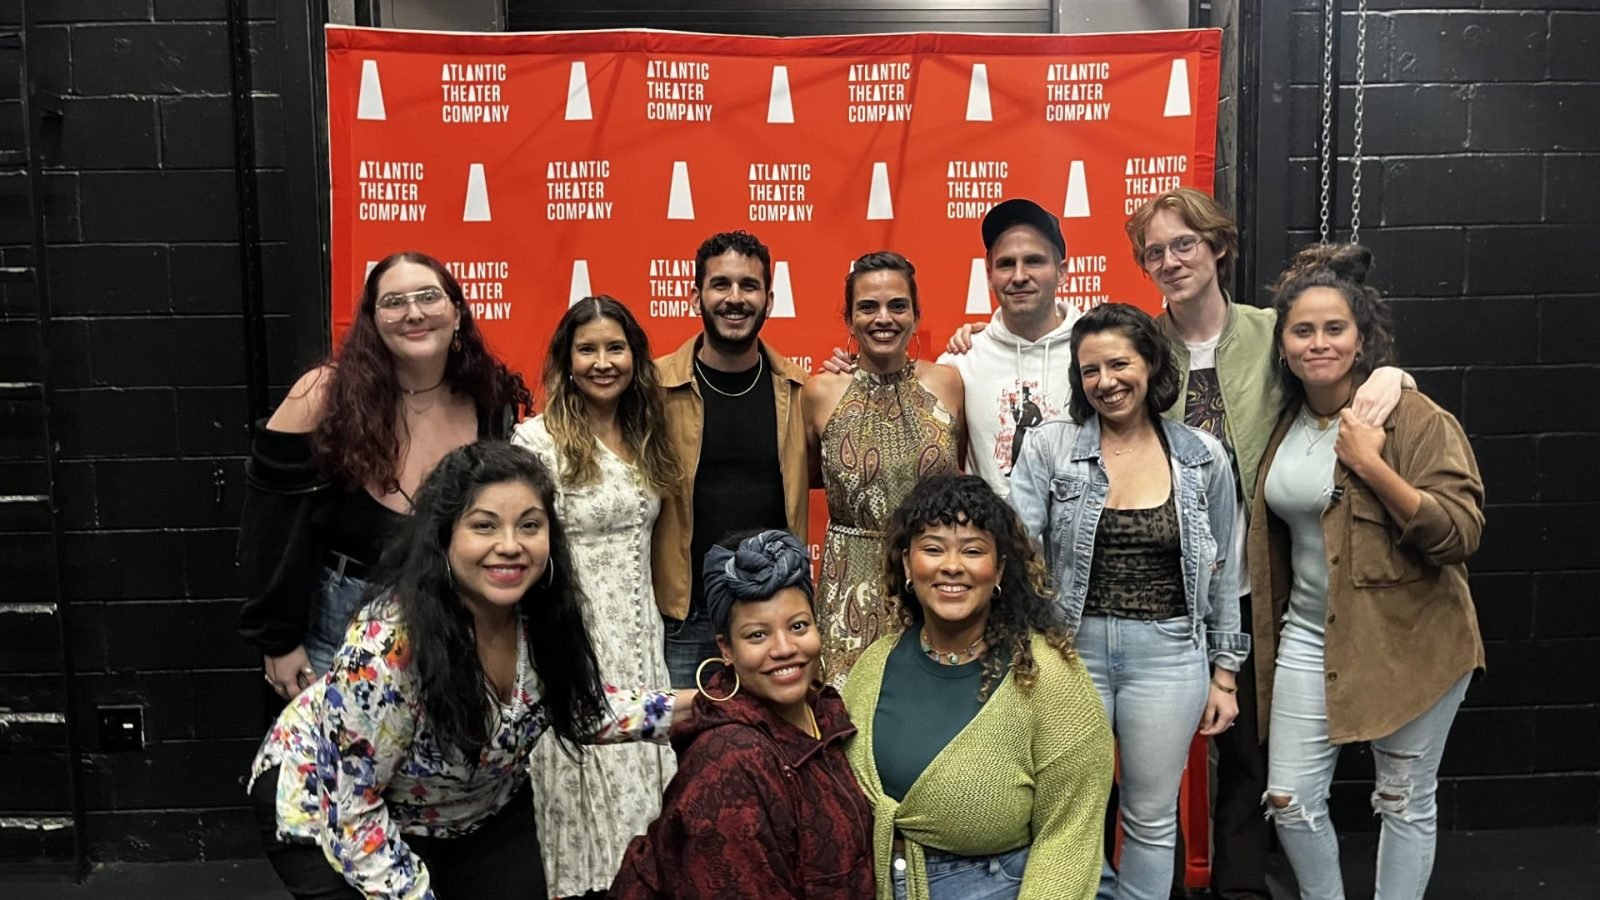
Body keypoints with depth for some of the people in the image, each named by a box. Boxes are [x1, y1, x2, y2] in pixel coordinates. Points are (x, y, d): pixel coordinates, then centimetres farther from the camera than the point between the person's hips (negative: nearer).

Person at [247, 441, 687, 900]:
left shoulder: (543, 612, -20)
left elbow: (575, 708, -1)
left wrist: (682, 708, -9)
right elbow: (351, 813, -27)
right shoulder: (387, 647, -37)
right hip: (328, 808, -5)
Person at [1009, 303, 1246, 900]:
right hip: (1073, 649, 0)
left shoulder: (1204, 457, 1)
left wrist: (1223, 673, 8)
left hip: (1168, 655, 1)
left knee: (1152, 820, 13)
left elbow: (1222, 573, 8)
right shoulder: (1050, 447, -3)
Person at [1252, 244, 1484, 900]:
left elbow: (1461, 533, -20)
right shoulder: (1284, 422, 6)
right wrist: (1272, 628, 13)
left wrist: (1371, 466, -26)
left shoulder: (1414, 418, -12)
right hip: (1310, 634, 5)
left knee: (1406, 802, 10)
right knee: (1290, 799, 7)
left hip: (1407, 640, -5)